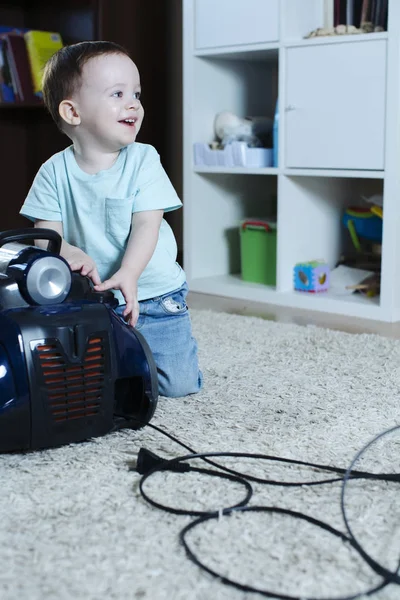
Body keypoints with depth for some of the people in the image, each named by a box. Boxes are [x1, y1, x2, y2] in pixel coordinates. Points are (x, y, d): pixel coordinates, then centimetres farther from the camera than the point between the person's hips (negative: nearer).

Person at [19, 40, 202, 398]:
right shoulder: (55, 171, -6)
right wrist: (68, 252, -31)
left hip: (152, 296, -1)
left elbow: (146, 224, -17)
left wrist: (128, 274, -34)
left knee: (180, 384, -7)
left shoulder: (143, 161, -9)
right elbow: (45, 231, -7)